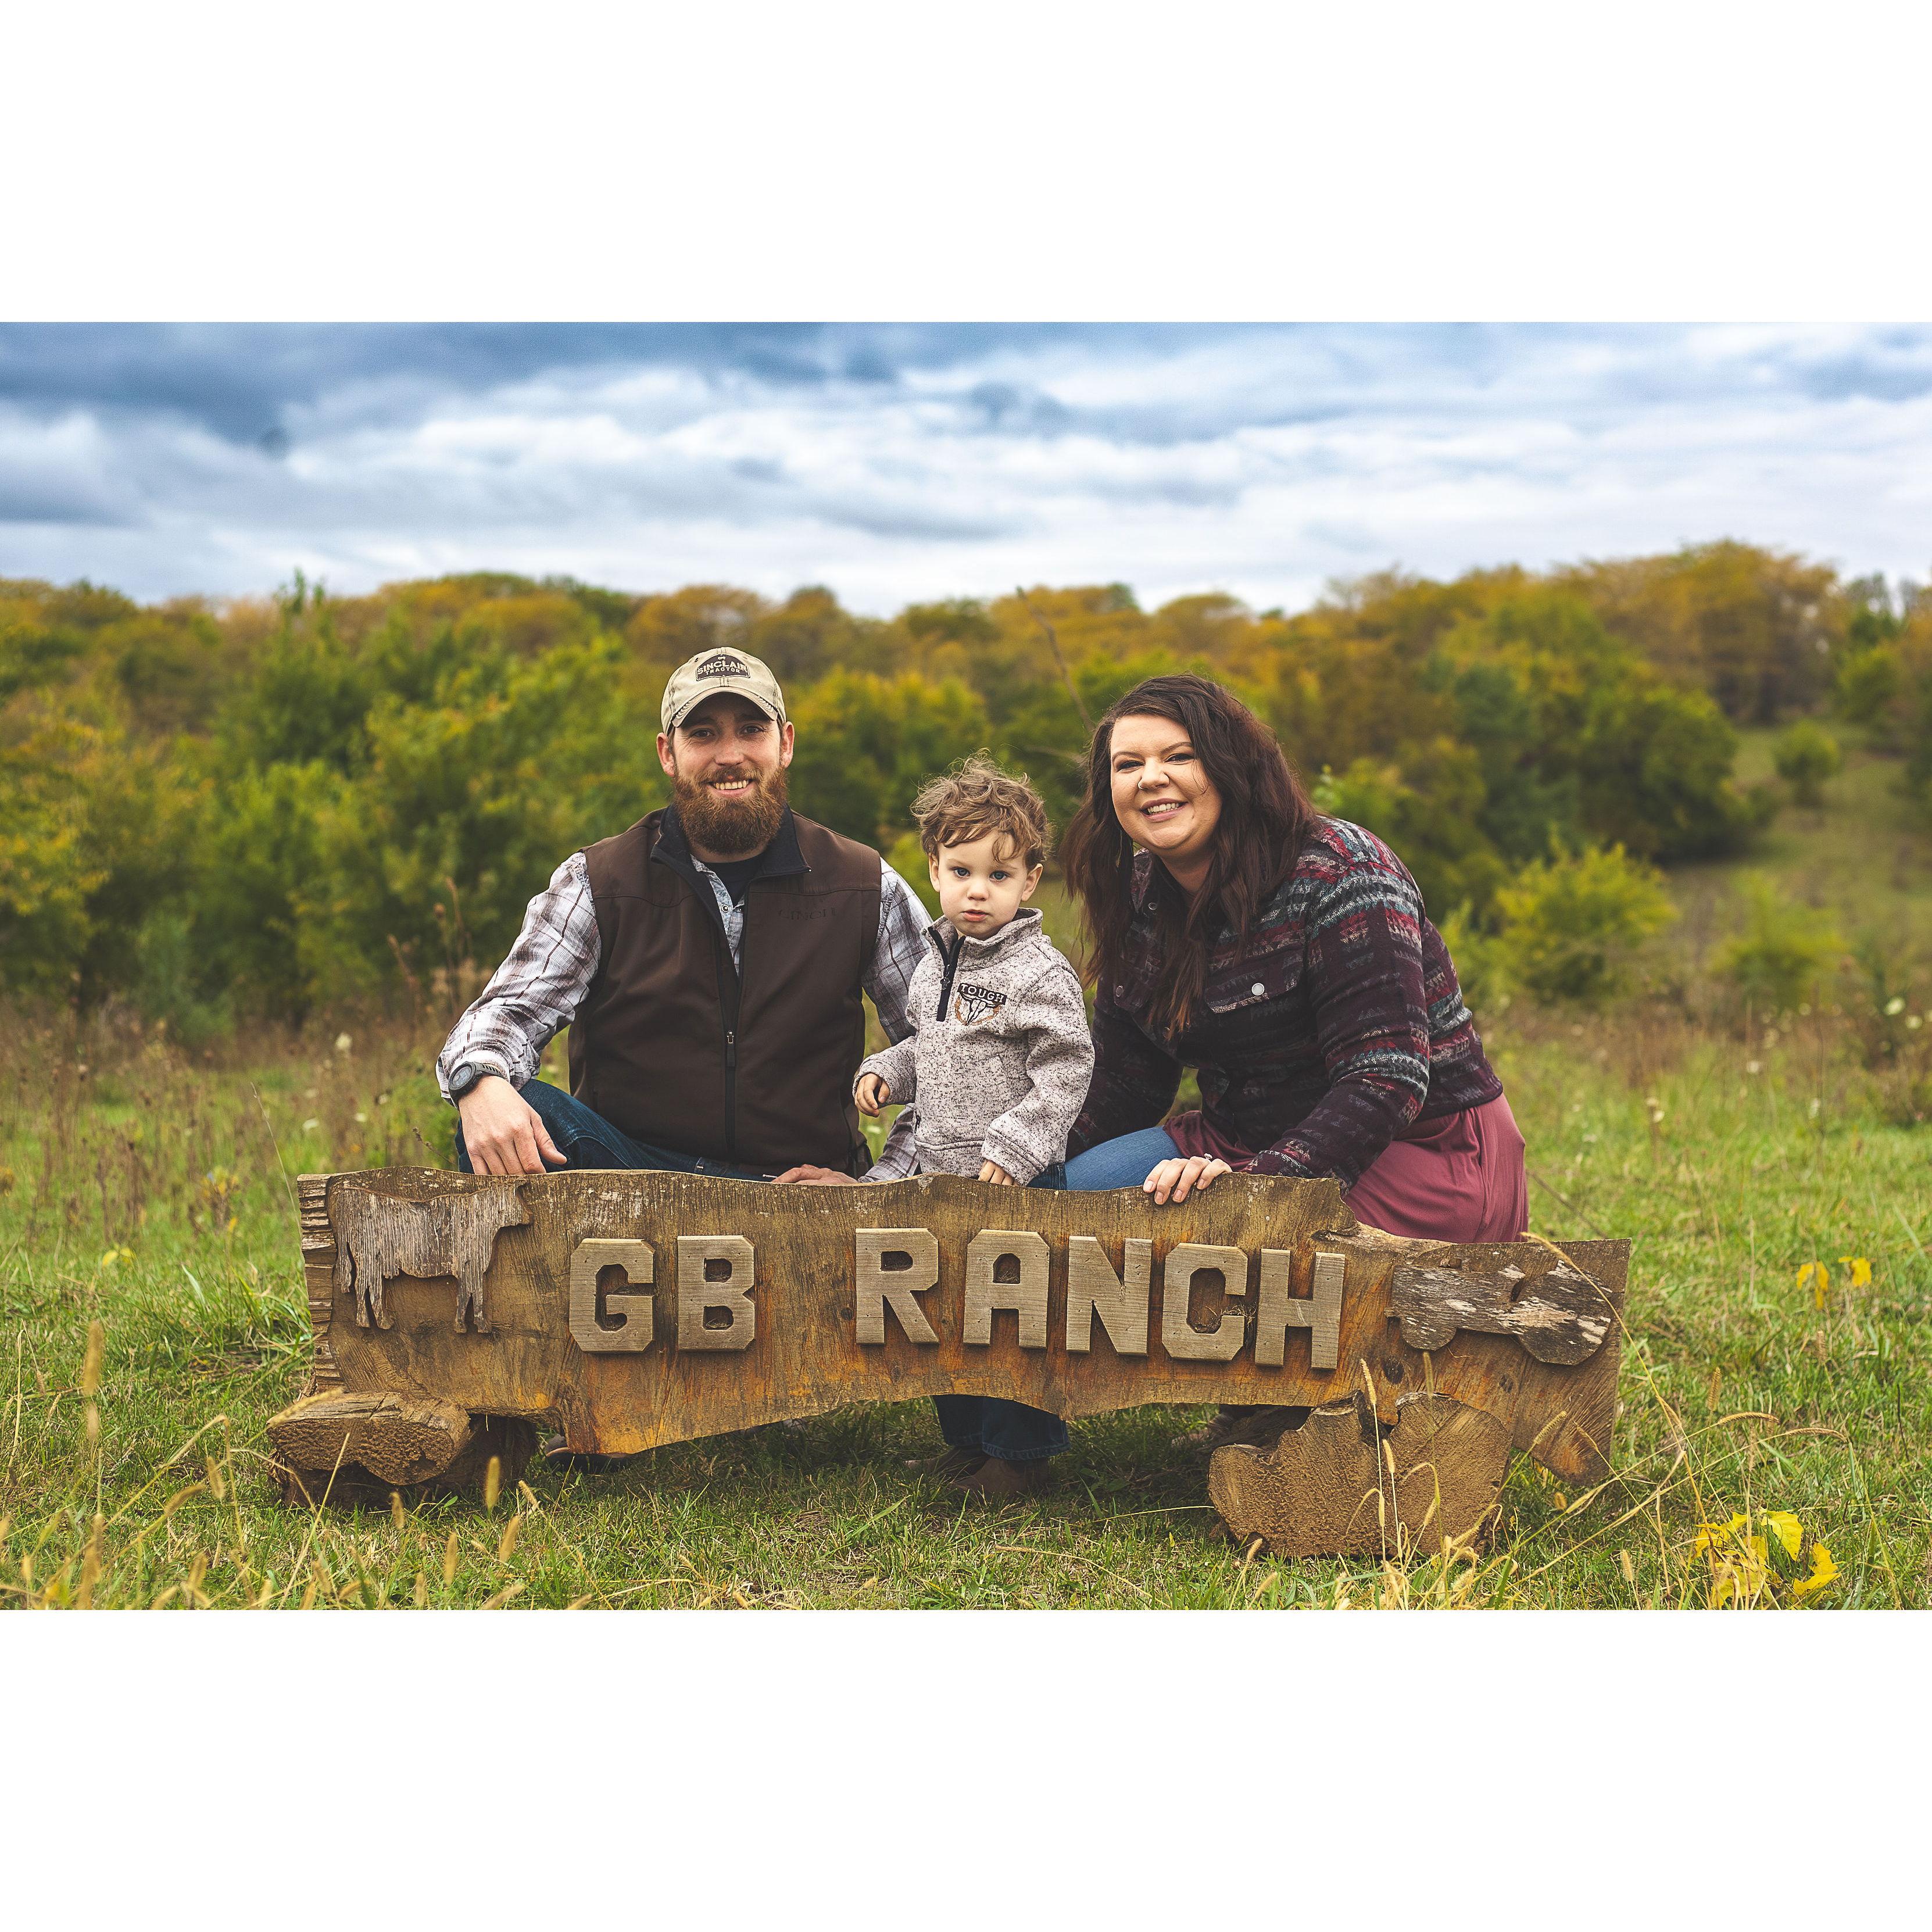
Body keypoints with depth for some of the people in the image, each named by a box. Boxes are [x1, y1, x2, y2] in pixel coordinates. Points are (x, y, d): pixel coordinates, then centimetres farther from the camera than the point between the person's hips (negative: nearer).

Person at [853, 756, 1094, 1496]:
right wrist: (885, 1072, 8)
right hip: (942, 1171, 8)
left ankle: (1021, 1455, 11)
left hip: (1017, 1180, -8)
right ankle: (967, 1440, 30)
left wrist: (1016, 1144, -21)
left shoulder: (1040, 972, -13)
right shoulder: (936, 960, 10)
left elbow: (1066, 1070, -16)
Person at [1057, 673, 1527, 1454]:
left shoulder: (1337, 874, -19)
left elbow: (1385, 1077, -26)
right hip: (1255, 1139, 8)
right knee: (1086, 1187, -10)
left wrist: (1255, 1179, -36)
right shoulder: (1141, 899, 4)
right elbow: (1124, 1085, 7)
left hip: (1427, 1155, -8)